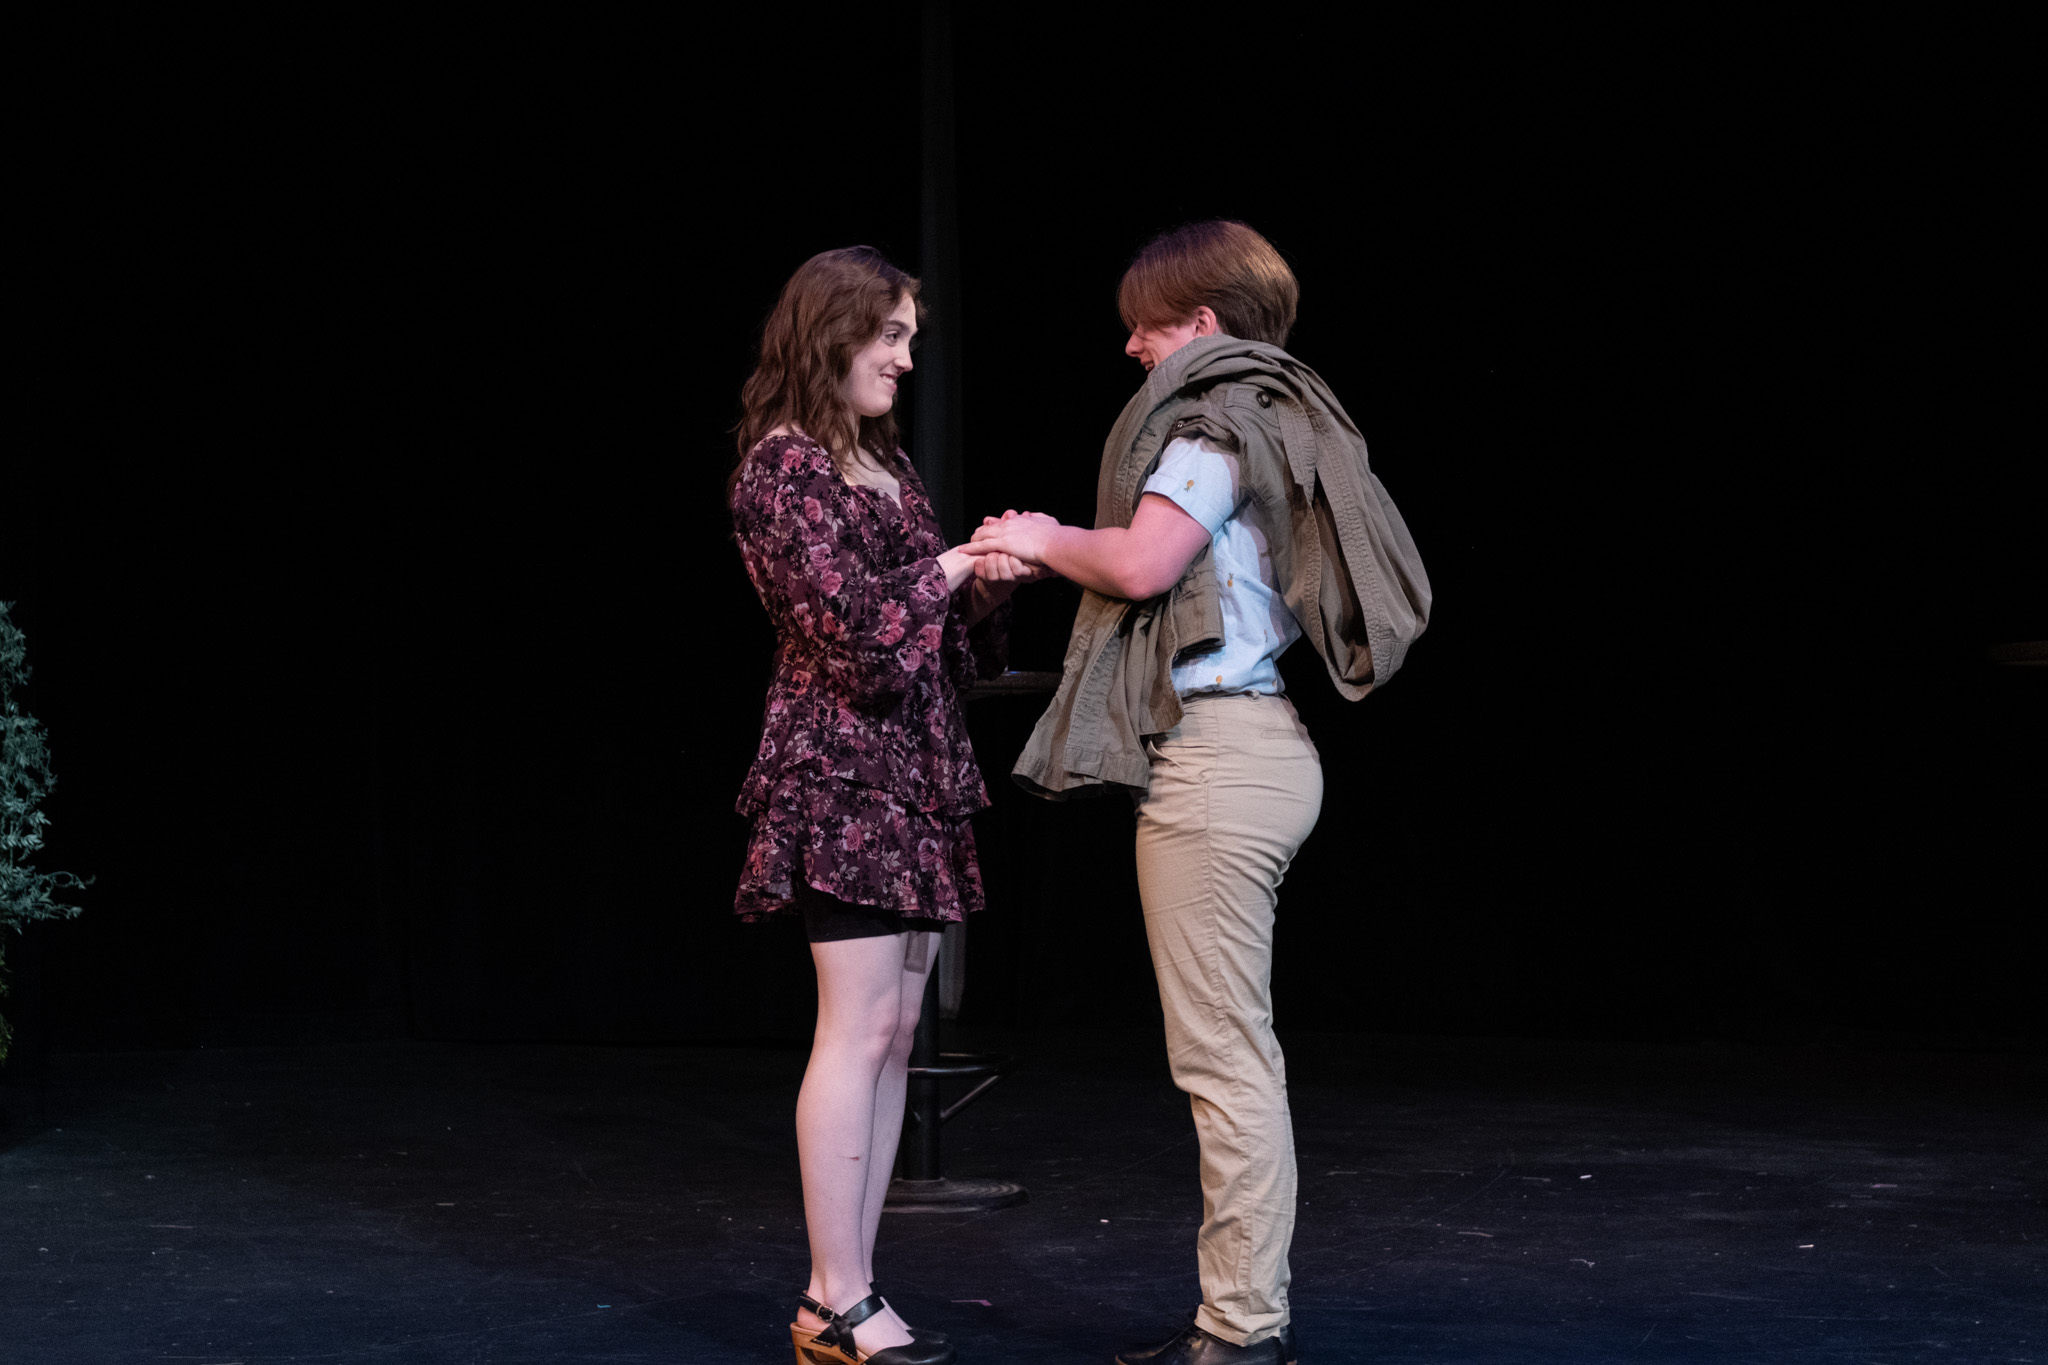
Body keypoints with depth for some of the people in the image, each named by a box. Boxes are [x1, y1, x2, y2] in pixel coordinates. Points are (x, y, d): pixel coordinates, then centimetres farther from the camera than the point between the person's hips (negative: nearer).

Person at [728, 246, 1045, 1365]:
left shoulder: (884, 464, 19)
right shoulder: (784, 467, -8)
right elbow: (850, 621, -17)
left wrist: (989, 583, 2)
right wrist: (955, 565, -6)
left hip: (914, 770, 9)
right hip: (841, 768, -9)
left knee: (893, 1033, 6)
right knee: (858, 1032, -10)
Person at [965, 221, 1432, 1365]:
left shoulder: (1216, 421, -10)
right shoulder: (1274, 417, 19)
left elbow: (1140, 561, -21)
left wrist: (1047, 539, -4)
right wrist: (1059, 549, 15)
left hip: (1211, 756, -10)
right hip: (1264, 745, 10)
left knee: (1223, 1055, -7)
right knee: (1243, 1052, 14)